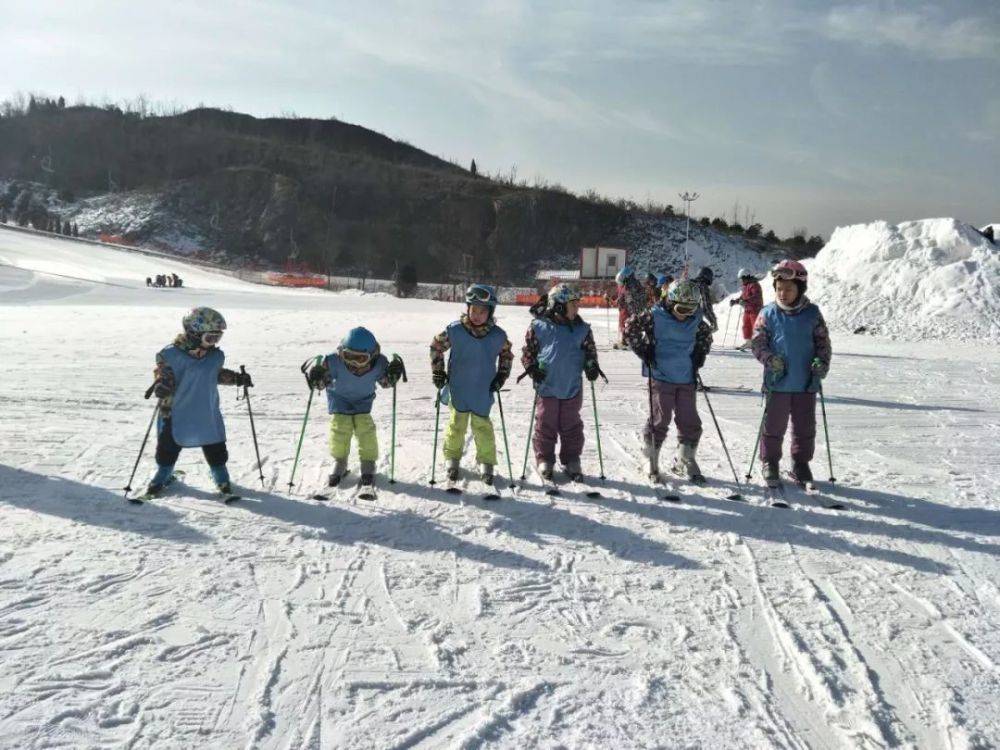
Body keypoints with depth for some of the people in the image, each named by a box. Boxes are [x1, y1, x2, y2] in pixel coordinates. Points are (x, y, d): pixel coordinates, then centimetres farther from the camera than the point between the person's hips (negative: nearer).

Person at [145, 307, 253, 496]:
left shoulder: (216, 356, -1)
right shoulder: (172, 354, -16)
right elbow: (163, 370, -12)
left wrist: (237, 378, 5)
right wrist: (161, 383, -33)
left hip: (208, 413, 3)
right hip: (176, 412, -3)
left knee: (215, 449, 9)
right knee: (168, 447, 11)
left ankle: (221, 478, 31)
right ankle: (163, 475, 37)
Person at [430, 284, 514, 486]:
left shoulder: (498, 335, -8)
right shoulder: (454, 330, -11)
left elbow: (506, 354, 12)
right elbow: (436, 346, 3)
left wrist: (501, 376, 4)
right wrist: (437, 372, 3)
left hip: (483, 392, 0)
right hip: (458, 390, 0)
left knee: (482, 426, 4)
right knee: (457, 424, 12)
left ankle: (486, 463, 20)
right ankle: (452, 458, 31)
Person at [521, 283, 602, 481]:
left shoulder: (581, 328, 3)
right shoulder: (539, 326, -6)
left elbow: (590, 350, 14)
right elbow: (528, 350, 3)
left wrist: (592, 366, -3)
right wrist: (532, 368, -11)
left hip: (572, 387, 2)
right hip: (546, 386, -2)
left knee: (571, 427, 10)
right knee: (545, 425, 7)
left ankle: (571, 461, 23)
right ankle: (544, 461, 20)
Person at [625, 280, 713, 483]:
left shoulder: (695, 320, 2)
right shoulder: (655, 317, -12)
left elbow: (706, 334, 23)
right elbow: (630, 328, -6)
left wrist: (700, 355, 10)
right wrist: (644, 352, -9)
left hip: (687, 379, 5)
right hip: (660, 377, -4)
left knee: (690, 423, 6)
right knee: (659, 421, -1)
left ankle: (685, 463, 23)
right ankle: (651, 463, 15)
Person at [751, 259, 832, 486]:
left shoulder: (812, 313, 1)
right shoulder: (768, 314, -3)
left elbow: (823, 342, 8)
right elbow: (758, 342, -1)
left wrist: (822, 362, -9)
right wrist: (771, 360, -17)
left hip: (806, 383, 2)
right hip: (778, 383, -2)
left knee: (805, 427, 11)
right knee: (774, 426, 7)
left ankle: (801, 463, 26)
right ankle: (769, 462, 22)